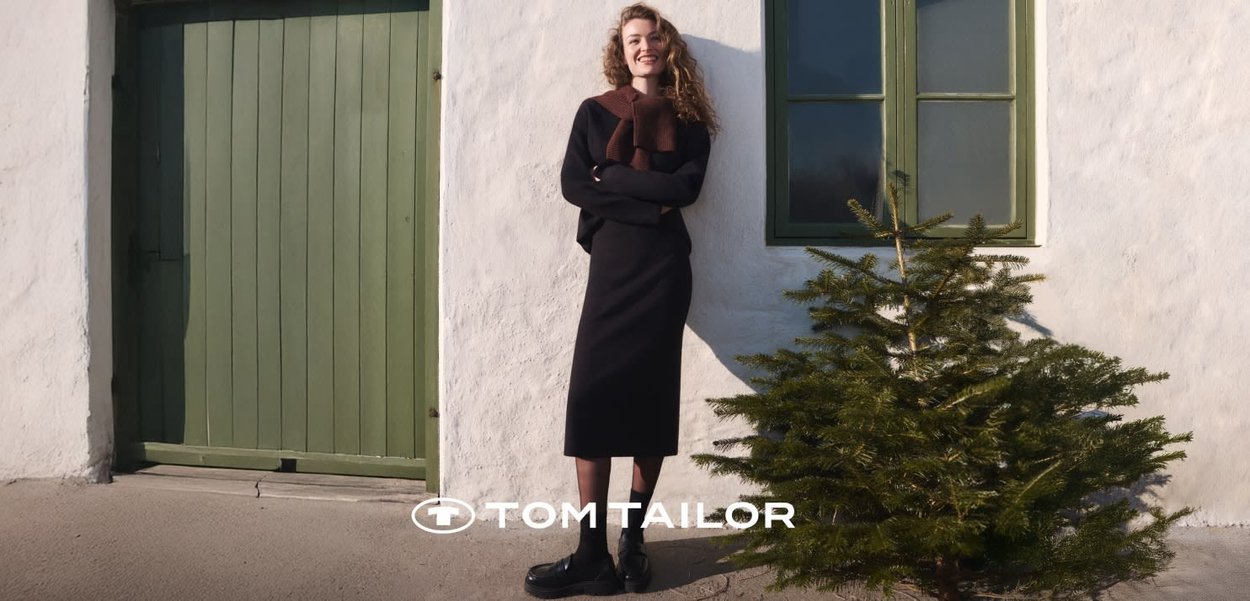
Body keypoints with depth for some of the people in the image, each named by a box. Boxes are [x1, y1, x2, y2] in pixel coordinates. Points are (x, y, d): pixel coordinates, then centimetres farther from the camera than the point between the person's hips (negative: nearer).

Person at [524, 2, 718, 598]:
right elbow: (572, 184, -2)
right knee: (591, 395, -9)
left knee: (652, 395, 0)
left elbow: (686, 187, -6)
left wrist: (611, 178, -8)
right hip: (612, 261, 0)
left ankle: (633, 540, 10)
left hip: (664, 264, 0)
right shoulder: (594, 111, 12)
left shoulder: (688, 119, 11)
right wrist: (649, 199, -10)